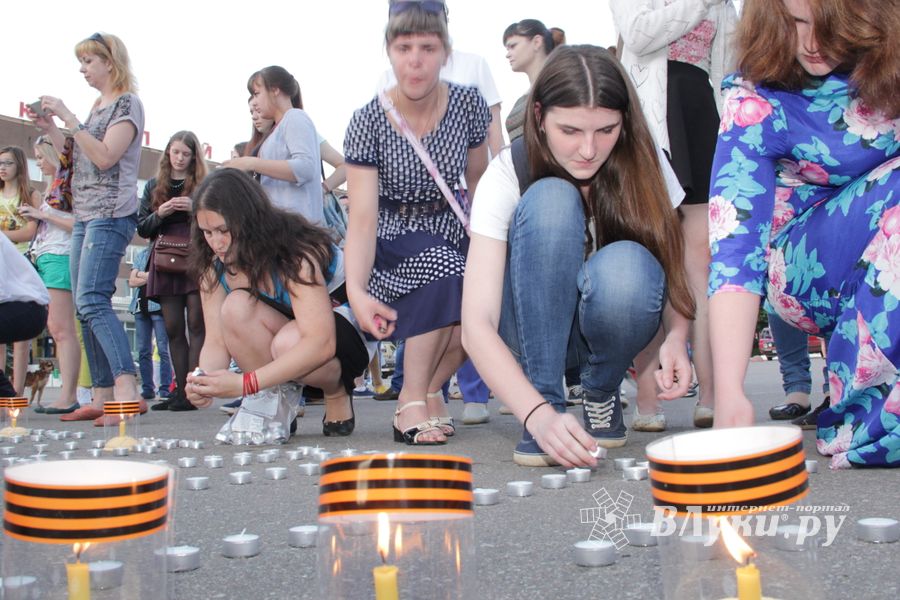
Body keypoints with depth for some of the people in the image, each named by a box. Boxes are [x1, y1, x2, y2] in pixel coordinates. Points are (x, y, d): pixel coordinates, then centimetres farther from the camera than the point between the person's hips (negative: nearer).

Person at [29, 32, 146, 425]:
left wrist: (68, 118, -16)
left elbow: (105, 157, -15)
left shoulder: (127, 103, -3)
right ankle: (103, 397, 7)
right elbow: (78, 163, 21)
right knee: (85, 307, 5)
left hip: (111, 215, -9)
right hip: (85, 216, 9)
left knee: (92, 300, -21)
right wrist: (49, 128, 12)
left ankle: (128, 391, -28)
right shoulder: (96, 108, 22)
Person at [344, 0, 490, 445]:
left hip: (450, 233, 4)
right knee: (446, 268, -35)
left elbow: (478, 180, 8)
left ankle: (430, 388, -4)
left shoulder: (469, 105, -8)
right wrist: (356, 289, -38)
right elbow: (362, 216, -23)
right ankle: (413, 401, -22)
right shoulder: (368, 121, -16)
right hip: (391, 245, -3)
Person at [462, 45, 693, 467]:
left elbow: (675, 269, -6)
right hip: (534, 328, -1)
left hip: (611, 321, 2)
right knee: (552, 200, -31)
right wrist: (538, 414, -44)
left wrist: (677, 336, -28)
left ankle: (601, 395, -4)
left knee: (624, 267, -36)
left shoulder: (643, 163, -15)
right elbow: (476, 325, -30)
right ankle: (549, 401, -24)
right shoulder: (508, 173, -22)